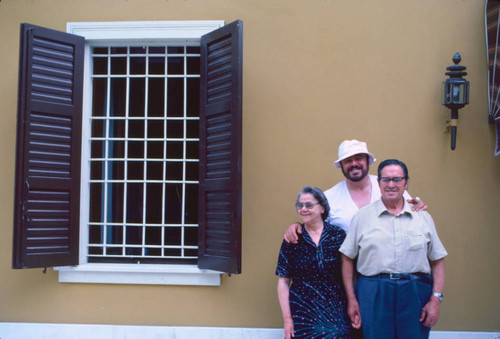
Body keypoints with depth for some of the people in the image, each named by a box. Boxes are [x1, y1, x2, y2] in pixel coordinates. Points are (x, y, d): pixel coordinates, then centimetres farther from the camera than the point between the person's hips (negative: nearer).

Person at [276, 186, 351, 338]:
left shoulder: (338, 235, 1)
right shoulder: (292, 239, 0)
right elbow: (283, 282, 0)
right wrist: (287, 319, -4)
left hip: (335, 311, 0)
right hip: (302, 313, 0)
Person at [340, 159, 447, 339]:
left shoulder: (423, 217, 10)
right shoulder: (362, 216, 6)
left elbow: (437, 261, 10)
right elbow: (347, 259, 6)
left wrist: (436, 299, 0)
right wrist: (351, 299, 0)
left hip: (415, 295, 1)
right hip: (374, 295, -1)